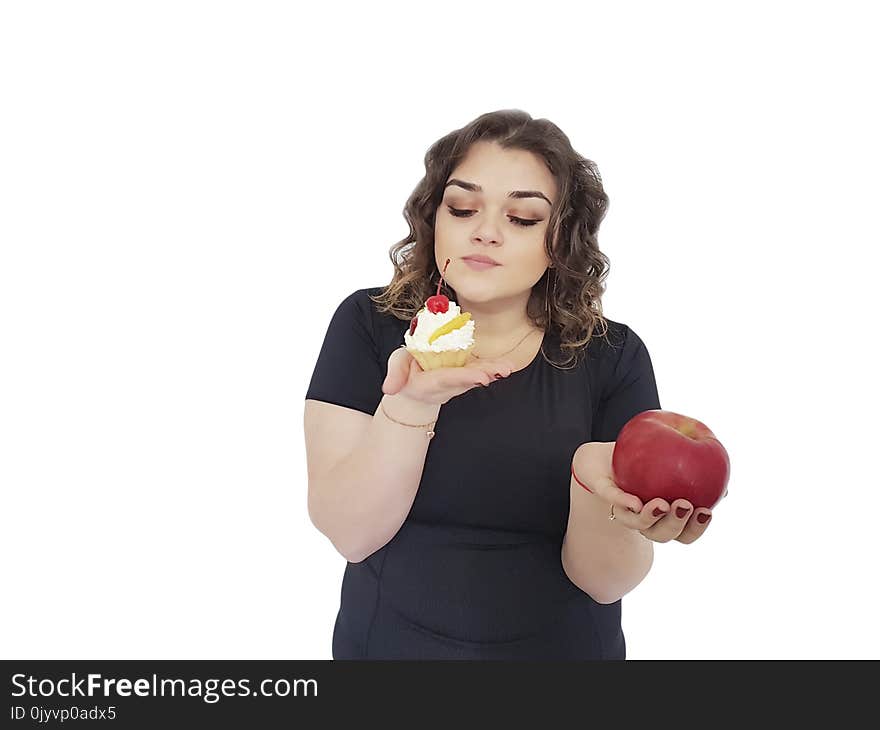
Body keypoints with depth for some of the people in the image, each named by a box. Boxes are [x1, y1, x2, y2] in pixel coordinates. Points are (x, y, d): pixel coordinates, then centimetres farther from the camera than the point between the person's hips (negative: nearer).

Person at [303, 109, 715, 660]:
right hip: (388, 640, 0)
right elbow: (350, 534, -18)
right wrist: (409, 403, -33)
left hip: (561, 645, 0)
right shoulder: (369, 324, -12)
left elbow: (606, 582, -13)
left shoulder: (612, 356, -12)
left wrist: (594, 484, -33)